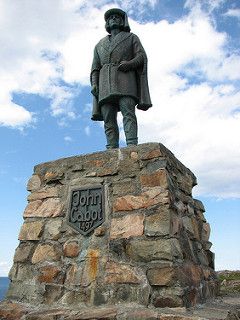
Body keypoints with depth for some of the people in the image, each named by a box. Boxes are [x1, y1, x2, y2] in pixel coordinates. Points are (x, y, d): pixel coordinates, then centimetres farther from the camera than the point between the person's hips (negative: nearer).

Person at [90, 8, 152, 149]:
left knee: (128, 112, -22)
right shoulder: (100, 45, 30)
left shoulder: (132, 37, 22)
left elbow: (142, 57, 7)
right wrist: (94, 84, 0)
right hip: (106, 84, 3)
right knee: (109, 119, -13)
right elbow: (95, 68, 19)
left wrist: (129, 64, -14)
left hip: (125, 80, -2)